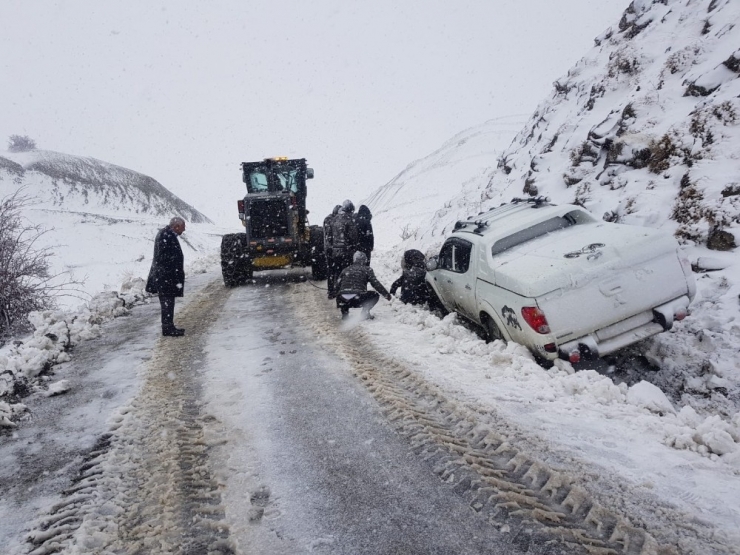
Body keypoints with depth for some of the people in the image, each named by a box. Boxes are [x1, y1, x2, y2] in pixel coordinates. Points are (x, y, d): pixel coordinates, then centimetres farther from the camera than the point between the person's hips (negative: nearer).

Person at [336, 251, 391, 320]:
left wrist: (338, 305, 36)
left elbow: (338, 285, 26)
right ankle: (365, 311, 1)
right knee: (375, 295, 21)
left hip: (343, 301, 4)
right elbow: (376, 284, 5)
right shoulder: (367, 269, 12)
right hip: (358, 299, -4)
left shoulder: (345, 270, 23)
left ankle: (344, 313, 17)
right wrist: (386, 294, 16)